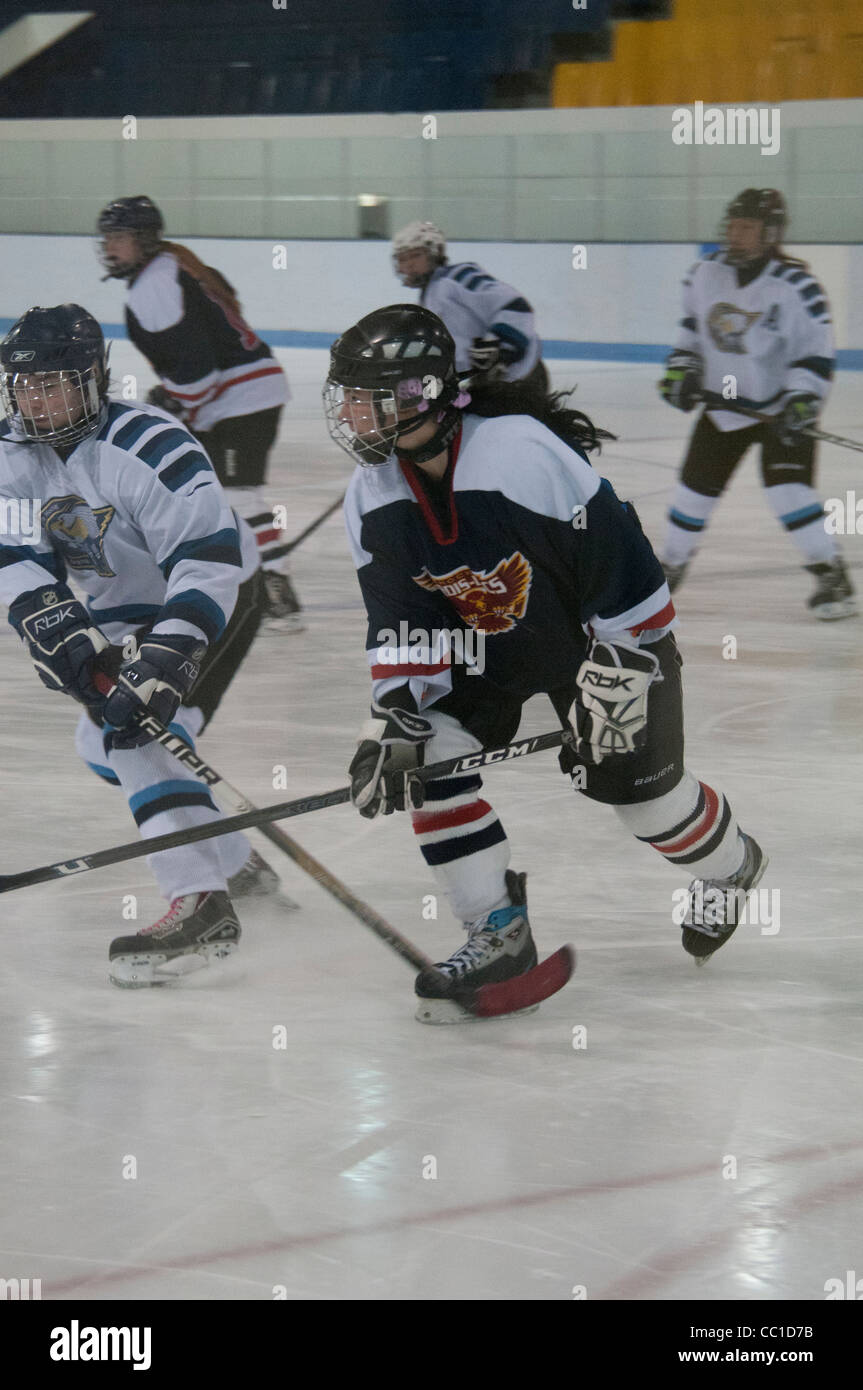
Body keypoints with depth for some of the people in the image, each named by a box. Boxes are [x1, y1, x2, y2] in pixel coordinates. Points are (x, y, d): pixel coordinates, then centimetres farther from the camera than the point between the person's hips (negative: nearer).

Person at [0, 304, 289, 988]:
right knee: (105, 738, 15)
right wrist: (68, 641, -31)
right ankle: (232, 862, 30)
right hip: (123, 610, 9)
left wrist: (164, 660, -43)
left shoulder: (151, 446, -31)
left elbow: (208, 562, -36)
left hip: (217, 596, -9)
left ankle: (201, 903, -34)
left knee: (144, 729, -26)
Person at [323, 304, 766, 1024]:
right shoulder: (373, 499, -13)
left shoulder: (525, 454, -35)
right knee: (430, 755, -14)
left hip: (603, 633, -6)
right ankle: (500, 933, -3)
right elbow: (400, 621, -7)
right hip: (482, 647, 6)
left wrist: (615, 687, -27)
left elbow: (624, 567, -28)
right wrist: (393, 715, -21)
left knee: (636, 786, 2)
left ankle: (731, 866, 37)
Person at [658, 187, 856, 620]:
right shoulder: (706, 273, -3)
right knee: (695, 487, 10)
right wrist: (682, 367, 6)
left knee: (787, 487, -20)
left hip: (779, 405, -5)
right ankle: (670, 564, 32)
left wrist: (801, 401, -27)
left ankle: (832, 577, -13)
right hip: (722, 404, 5)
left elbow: (817, 356, -17)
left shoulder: (796, 287, -19)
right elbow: (692, 323, 16)